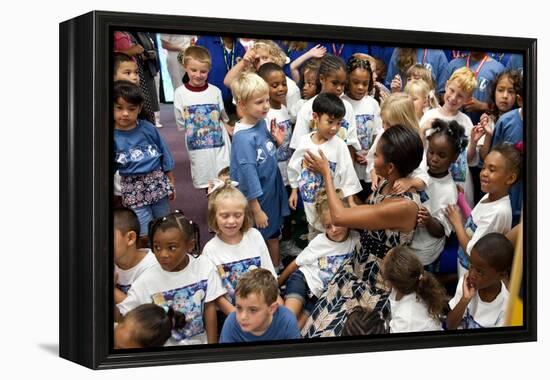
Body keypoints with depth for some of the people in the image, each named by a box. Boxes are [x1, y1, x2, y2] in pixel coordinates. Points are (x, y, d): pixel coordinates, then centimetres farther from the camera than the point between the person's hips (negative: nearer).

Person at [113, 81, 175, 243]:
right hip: (134, 188, -2)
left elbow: (165, 155, 6)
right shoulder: (112, 137, -9)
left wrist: (171, 183, 9)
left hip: (158, 182, 2)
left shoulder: (148, 128, -4)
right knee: (144, 235, -4)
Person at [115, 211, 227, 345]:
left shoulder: (204, 267, -9)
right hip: (165, 345, 0)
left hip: (200, 342, 1)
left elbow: (210, 308, -1)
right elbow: (120, 316, -9)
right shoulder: (146, 281, -12)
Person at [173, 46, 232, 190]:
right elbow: (181, 124, 1)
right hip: (198, 146, 0)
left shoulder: (215, 91, -1)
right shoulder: (180, 93, -5)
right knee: (206, 182, 8)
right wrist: (196, 130, -5)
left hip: (220, 143, 0)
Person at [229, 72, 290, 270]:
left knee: (273, 237, 24)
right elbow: (248, 174, -24)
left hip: (273, 192, 7)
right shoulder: (244, 137, -28)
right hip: (256, 199, -7)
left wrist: (277, 142, -9)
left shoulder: (262, 122, -5)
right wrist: (257, 210, -19)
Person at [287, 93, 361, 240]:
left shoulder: (339, 146, -16)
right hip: (310, 202, 4)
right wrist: (294, 190, 13)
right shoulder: (304, 141, -6)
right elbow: (295, 167, 8)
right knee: (313, 240, 23)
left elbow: (347, 175, -12)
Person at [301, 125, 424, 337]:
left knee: (324, 333, -5)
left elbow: (339, 217, -23)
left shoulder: (404, 206, -31)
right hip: (354, 273, 8)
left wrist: (326, 174, -11)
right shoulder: (386, 184, -4)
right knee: (314, 327, 6)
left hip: (376, 289, -8)